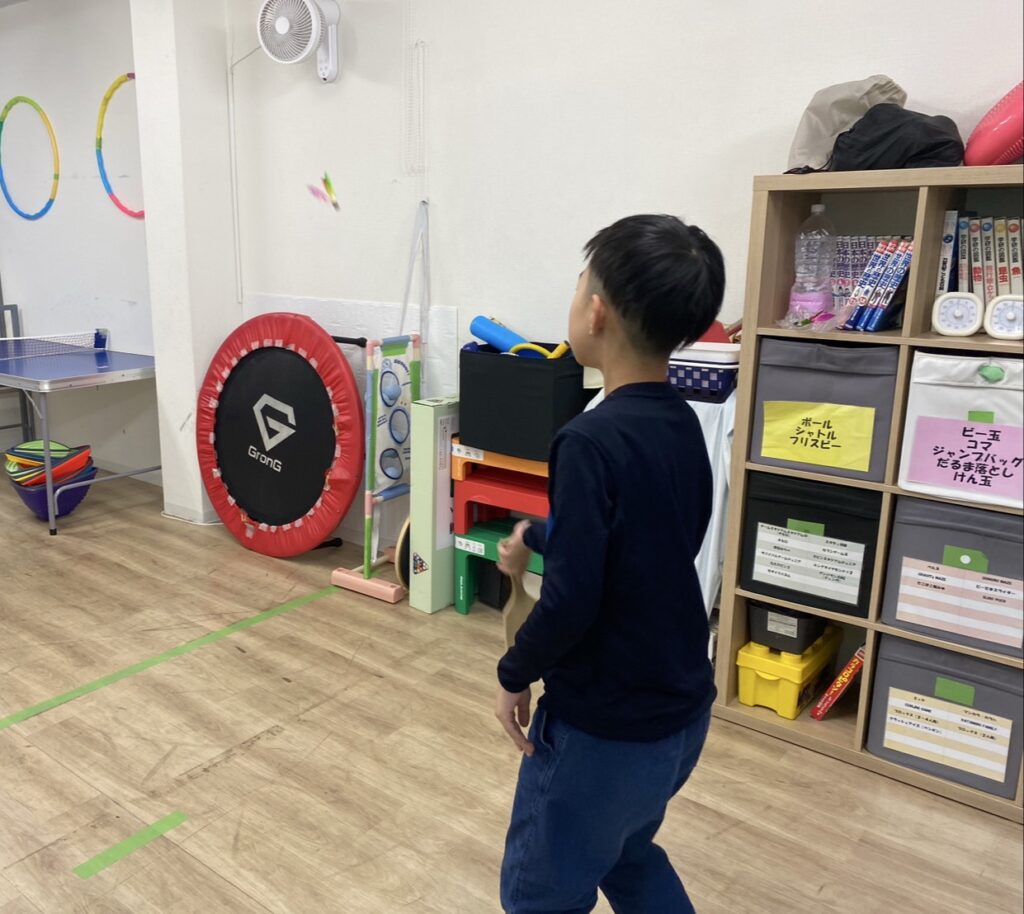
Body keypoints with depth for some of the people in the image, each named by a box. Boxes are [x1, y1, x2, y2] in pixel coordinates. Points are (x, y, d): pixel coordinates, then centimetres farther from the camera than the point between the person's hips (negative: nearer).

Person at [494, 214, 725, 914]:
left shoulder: (593, 441, -26)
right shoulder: (682, 424, -1)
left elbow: (571, 602, -25)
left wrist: (515, 673, -7)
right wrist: (538, 539, 21)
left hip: (605, 727, -8)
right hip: (680, 707, 8)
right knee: (626, 855, 31)